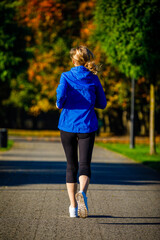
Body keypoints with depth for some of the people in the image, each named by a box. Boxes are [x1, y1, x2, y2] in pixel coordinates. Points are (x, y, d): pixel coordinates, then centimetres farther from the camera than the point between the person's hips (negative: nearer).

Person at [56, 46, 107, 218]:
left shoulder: (66, 76, -2)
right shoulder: (93, 79, 3)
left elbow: (61, 93, -18)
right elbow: (102, 104, 8)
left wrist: (59, 105, 4)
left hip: (68, 126, 0)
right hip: (87, 126, 0)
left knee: (71, 166, 12)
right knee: (85, 165, -5)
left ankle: (73, 207, 15)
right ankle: (82, 193, -37)